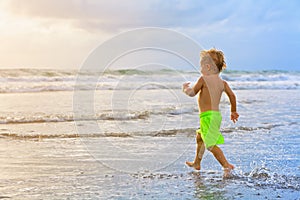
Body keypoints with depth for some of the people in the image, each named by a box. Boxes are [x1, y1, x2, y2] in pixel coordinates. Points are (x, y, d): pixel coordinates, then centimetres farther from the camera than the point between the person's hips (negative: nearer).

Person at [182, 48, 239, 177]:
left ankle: (226, 165, -20)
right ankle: (197, 163, 40)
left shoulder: (204, 79, -12)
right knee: (200, 137, 28)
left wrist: (185, 88, 10)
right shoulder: (222, 82, 7)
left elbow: (192, 93, -12)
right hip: (217, 115, 9)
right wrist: (233, 111, 13)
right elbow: (232, 95, 2)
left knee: (211, 144, -9)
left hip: (207, 116, -9)